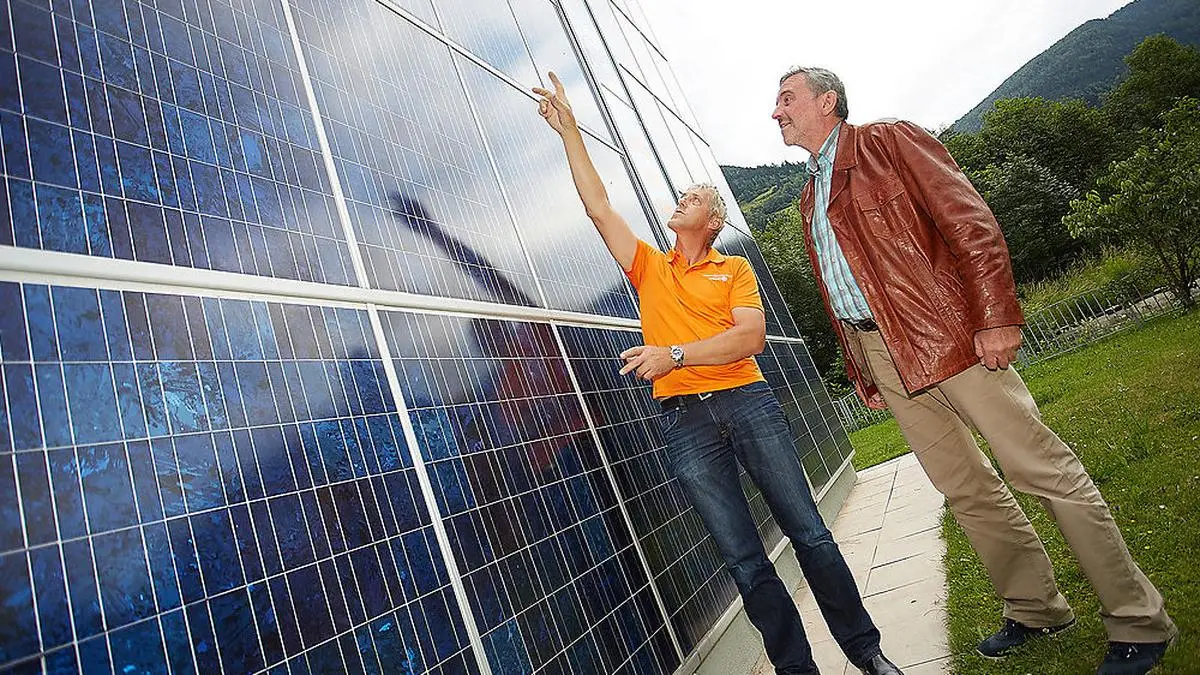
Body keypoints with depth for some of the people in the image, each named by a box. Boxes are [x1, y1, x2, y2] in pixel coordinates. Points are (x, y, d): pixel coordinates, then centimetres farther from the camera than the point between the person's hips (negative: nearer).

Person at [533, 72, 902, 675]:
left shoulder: (734, 269, 10)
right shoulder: (649, 268, 15)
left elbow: (751, 337, -7)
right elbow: (598, 205, 7)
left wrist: (675, 355, -19)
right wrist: (568, 129, 5)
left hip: (746, 400, -1)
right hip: (683, 419, 1)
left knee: (807, 531, 3)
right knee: (743, 558, 2)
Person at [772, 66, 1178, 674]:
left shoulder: (890, 141, 0)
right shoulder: (809, 197, 20)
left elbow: (968, 220, -9)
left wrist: (996, 316, -17)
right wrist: (859, 369, 19)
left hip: (946, 334, -6)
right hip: (883, 358, 7)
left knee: (1043, 470, -2)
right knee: (965, 489, 11)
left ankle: (1138, 623, 13)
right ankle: (1036, 610, 27)